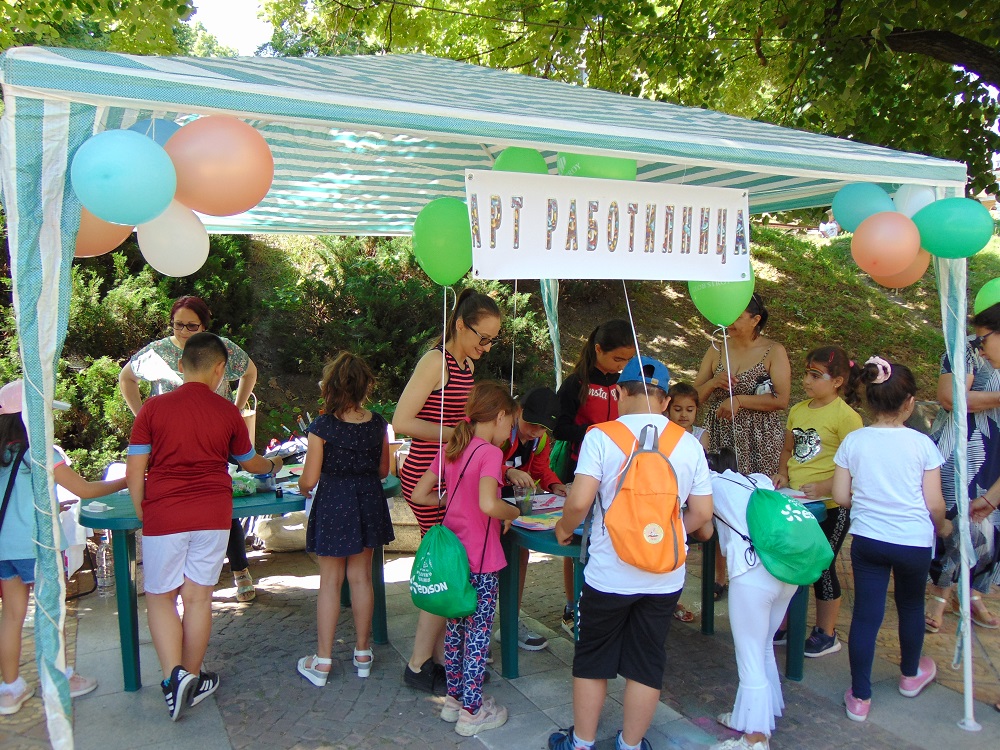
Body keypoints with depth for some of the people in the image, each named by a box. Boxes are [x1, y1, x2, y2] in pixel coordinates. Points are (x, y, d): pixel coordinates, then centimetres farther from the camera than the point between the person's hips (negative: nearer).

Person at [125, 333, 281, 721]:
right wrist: (273, 464, 39)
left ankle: (173, 675, -1)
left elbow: (135, 470, -2)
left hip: (163, 515, -1)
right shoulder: (227, 412, 3)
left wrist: (141, 514, 12)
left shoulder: (153, 408, -2)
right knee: (197, 597, 10)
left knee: (159, 597, 12)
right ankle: (192, 680, 22)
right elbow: (250, 463, 17)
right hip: (212, 515, 1)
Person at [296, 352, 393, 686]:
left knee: (330, 582, 7)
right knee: (361, 576, 15)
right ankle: (363, 652, 27)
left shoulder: (322, 426, -15)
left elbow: (309, 479, -11)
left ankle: (322, 661, 16)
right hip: (369, 501, 4)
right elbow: (383, 470, 6)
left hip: (333, 502, -3)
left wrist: (303, 487, 11)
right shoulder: (377, 423, -4)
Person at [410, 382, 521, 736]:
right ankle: (472, 712, 17)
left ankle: (454, 698, 33)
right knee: (479, 632, 6)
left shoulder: (450, 448, 5)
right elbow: (488, 504, -32)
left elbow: (419, 494, 7)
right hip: (480, 561, -7)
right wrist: (513, 512, -13)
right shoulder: (490, 452, -18)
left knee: (455, 626, 19)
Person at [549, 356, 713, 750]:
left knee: (592, 661, 16)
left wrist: (565, 528, 1)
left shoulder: (601, 437, -11)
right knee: (647, 664, 16)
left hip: (608, 574, -2)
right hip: (665, 577, 3)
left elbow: (579, 501, -19)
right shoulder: (689, 444, -1)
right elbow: (702, 514, 0)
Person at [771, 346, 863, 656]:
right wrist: (783, 473, 3)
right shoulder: (797, 411, 7)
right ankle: (782, 626, 30)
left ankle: (826, 634, 24)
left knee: (821, 566, 6)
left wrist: (824, 486, -26)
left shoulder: (846, 416, -14)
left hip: (830, 506, -7)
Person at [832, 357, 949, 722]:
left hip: (866, 540, 1)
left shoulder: (853, 441, -6)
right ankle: (910, 674, 46)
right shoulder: (921, 443, -10)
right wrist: (942, 526, 13)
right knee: (911, 605, 23)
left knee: (866, 612, 7)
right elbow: (935, 504, -8)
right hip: (914, 542, 0)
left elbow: (841, 497, -3)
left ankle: (860, 697, 12)